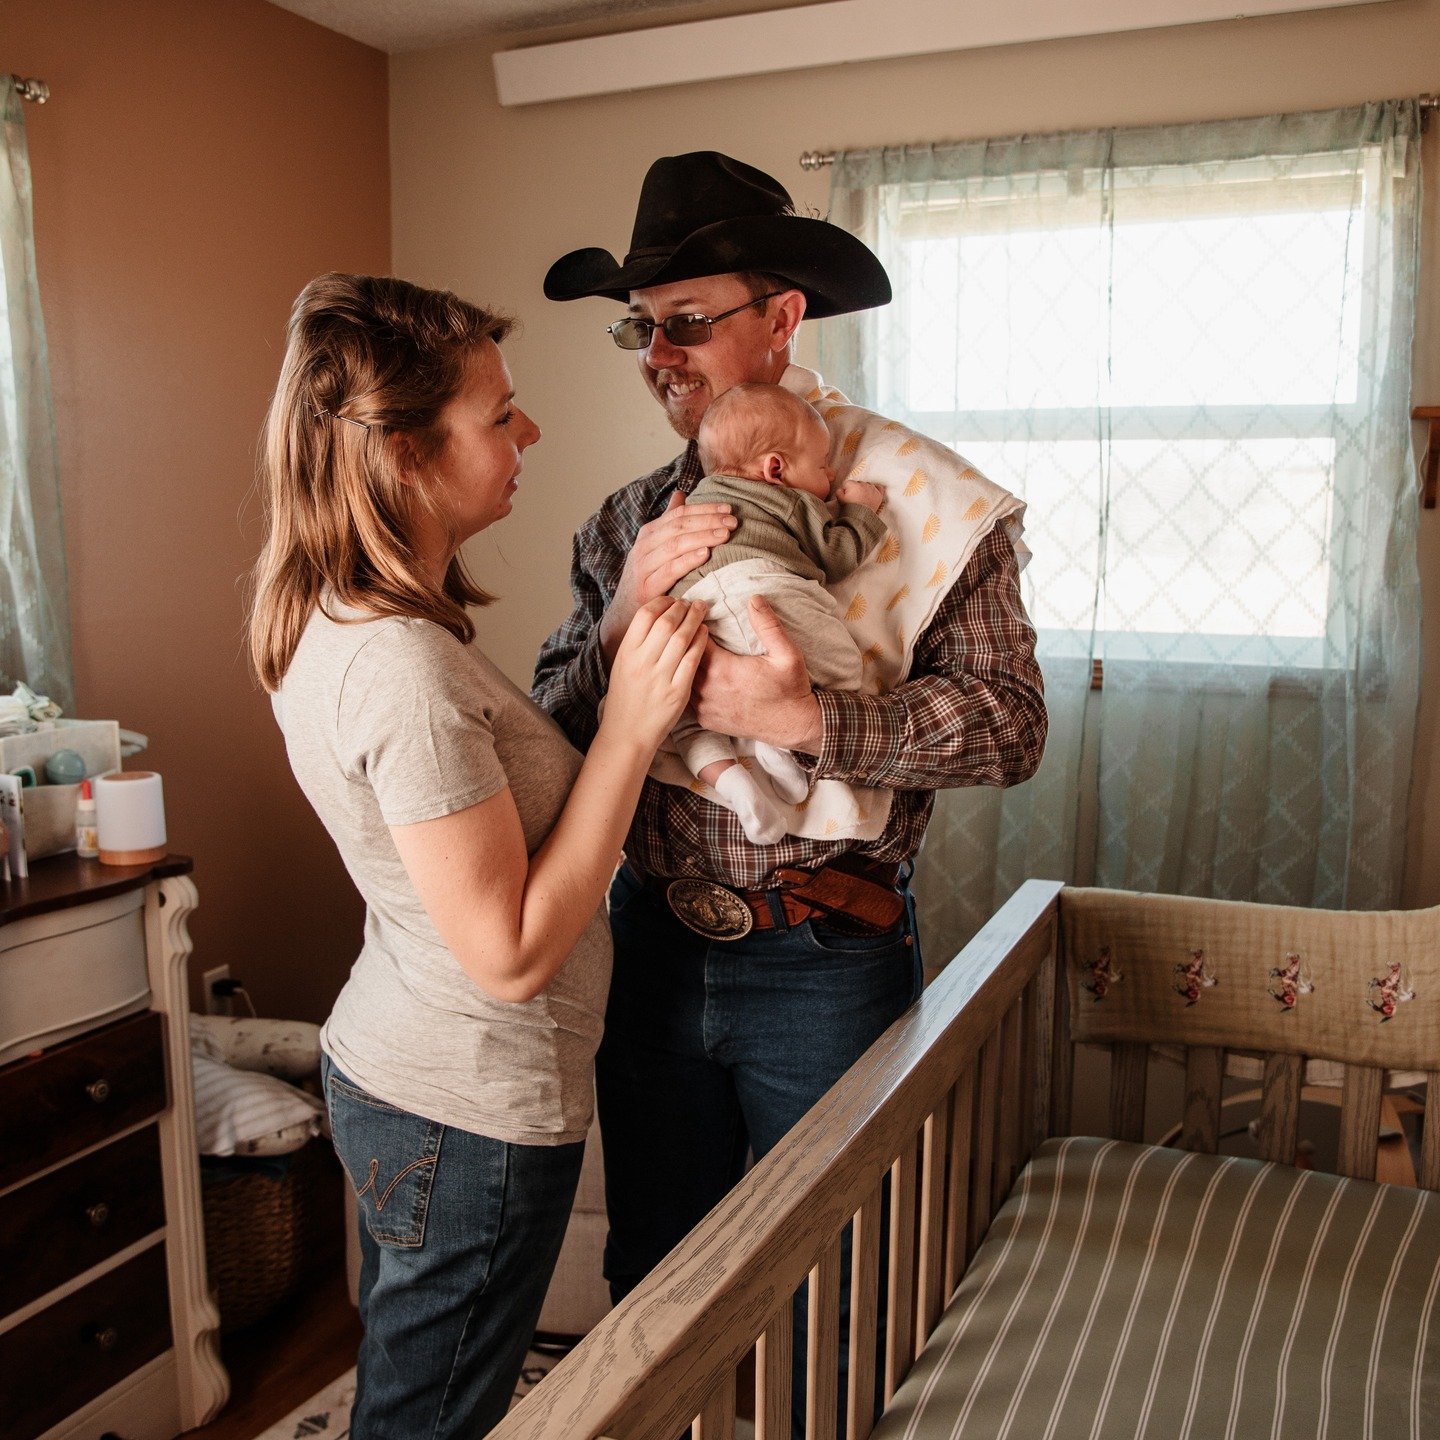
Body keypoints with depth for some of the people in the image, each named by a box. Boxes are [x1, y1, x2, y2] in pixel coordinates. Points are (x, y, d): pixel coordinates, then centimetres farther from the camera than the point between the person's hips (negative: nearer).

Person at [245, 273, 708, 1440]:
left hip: (384, 1070, 9)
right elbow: (513, 951, -25)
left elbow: (509, 764, 3)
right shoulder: (406, 669, -29)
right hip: (474, 1117, -9)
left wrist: (636, 615, -4)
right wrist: (632, 728, -24)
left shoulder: (334, 621, 1)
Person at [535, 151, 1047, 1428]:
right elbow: (549, 737, 0)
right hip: (657, 947, 5)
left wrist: (807, 720, -28)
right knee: (653, 1284, 22)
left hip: (825, 966, -4)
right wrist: (625, 619, -18)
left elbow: (1011, 722, -17)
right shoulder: (627, 525, 5)